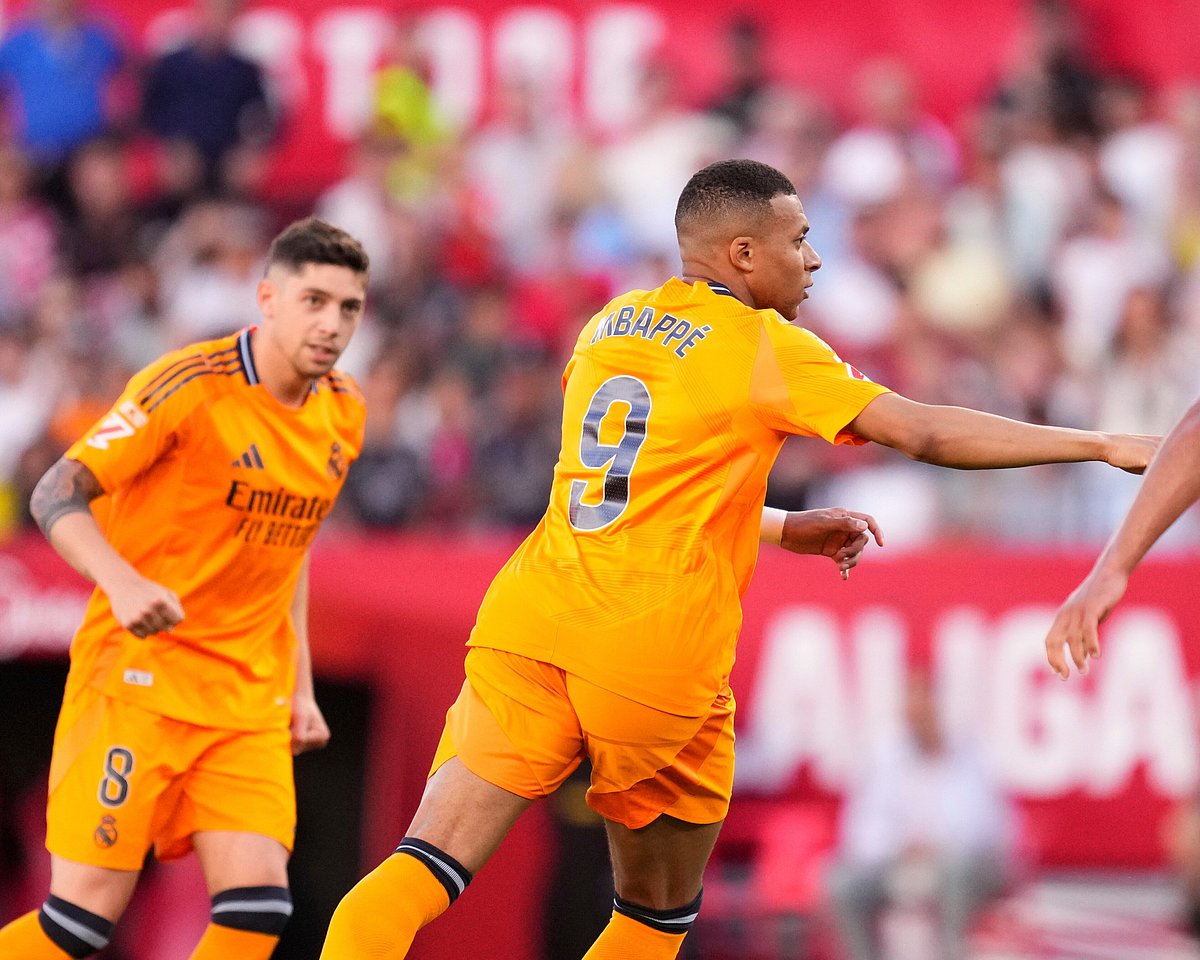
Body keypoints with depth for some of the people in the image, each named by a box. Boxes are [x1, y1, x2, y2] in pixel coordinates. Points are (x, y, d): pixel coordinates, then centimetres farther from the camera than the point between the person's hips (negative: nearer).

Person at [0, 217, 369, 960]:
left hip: (248, 699, 6)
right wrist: (123, 582, -30)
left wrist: (299, 684, 18)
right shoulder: (189, 385, -12)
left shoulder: (344, 415, 9)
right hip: (139, 675, -6)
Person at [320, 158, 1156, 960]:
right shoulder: (764, 346, 0)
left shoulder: (608, 327, 18)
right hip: (659, 656, -4)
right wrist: (1102, 445, 2)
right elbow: (925, 433, -4)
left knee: (426, 870, -6)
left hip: (531, 625, 5)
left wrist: (786, 530, 30)